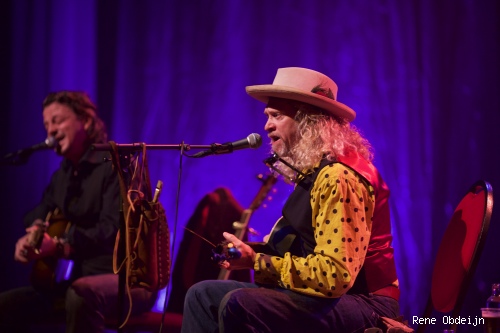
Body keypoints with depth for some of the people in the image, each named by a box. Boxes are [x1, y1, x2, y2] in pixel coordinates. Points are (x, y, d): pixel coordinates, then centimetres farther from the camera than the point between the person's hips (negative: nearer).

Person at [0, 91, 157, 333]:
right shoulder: (62, 174, 18)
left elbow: (112, 229, -21)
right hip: (75, 278, 8)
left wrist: (59, 245, -32)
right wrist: (34, 234, -1)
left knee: (81, 294, -40)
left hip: (127, 279, -8)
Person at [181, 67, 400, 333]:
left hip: (361, 304, -10)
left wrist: (257, 262, -19)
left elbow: (334, 275, -26)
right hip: (327, 297, 10)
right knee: (203, 295, 9)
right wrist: (252, 253, -2)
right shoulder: (310, 172, 14)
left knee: (240, 304, -31)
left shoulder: (338, 178, -19)